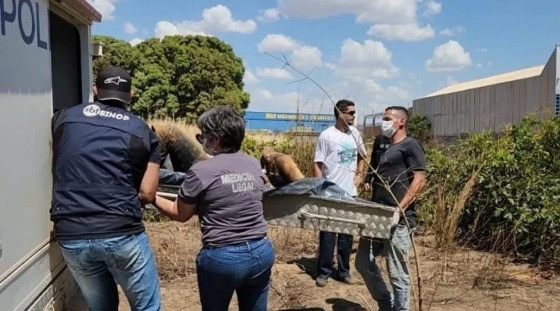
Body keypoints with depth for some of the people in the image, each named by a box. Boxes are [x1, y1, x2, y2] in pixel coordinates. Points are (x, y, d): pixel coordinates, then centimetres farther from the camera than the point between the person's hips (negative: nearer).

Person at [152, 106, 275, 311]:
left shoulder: (201, 171, -12)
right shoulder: (254, 165, 3)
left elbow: (180, 214, 1)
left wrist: (153, 198, 17)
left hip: (222, 257, -4)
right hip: (261, 252, 5)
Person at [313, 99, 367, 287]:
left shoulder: (355, 134, 5)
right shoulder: (327, 135, -11)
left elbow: (361, 156, 23)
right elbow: (317, 164, -10)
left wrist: (359, 174, 9)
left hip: (350, 192, 5)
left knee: (347, 234, 13)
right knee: (328, 234, 3)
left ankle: (344, 271, 25)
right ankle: (323, 272, 16)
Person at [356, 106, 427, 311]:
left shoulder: (410, 146, -6)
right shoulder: (380, 143, 15)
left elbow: (420, 181, -15)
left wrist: (399, 209, -20)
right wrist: (368, 181, 9)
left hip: (397, 220, -8)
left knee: (397, 273, 0)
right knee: (363, 263, 15)